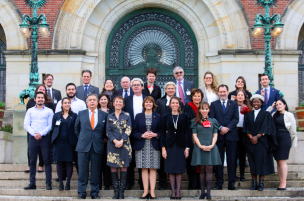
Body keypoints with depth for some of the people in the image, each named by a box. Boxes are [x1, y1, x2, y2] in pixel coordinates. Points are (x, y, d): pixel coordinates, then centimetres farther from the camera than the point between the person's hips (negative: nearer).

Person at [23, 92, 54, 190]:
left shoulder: (49, 111, 8)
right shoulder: (30, 111, 12)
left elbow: (50, 125, 0)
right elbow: (26, 125, 5)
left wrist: (41, 133, -12)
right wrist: (34, 134, -9)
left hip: (44, 138, -2)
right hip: (33, 138, 2)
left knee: (47, 161, -5)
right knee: (32, 161, 2)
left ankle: (48, 183, -3)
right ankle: (32, 183, 6)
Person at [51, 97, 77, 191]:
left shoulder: (74, 116, 6)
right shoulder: (56, 115, 10)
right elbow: (53, 128, 10)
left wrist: (74, 140, -6)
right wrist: (54, 138, -2)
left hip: (69, 142, -1)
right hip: (59, 142, 1)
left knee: (69, 162, 0)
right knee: (59, 162, 2)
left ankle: (68, 183, 7)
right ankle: (60, 183, 9)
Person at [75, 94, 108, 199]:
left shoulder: (104, 115, 5)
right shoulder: (81, 114, 8)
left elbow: (106, 130, 13)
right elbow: (77, 129, 19)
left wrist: (102, 139, 6)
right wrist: (81, 138, 13)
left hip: (97, 147, 0)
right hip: (83, 146, 1)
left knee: (96, 171, 3)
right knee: (82, 170, 2)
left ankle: (95, 192, 12)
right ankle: (81, 192, 10)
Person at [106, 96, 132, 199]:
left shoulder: (127, 116, 6)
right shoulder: (110, 117, 10)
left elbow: (128, 130, -1)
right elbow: (108, 131, 4)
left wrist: (122, 141, -14)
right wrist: (115, 141, -12)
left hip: (124, 144, -1)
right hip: (112, 144, 1)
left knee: (123, 167, 0)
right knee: (113, 167, 0)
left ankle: (122, 191, 4)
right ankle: (116, 191, 6)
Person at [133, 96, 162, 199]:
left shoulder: (158, 117, 9)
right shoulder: (138, 116, 9)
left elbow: (161, 131, 8)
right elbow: (134, 132, 6)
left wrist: (155, 135, -11)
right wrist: (142, 135, -11)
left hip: (154, 146, 0)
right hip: (141, 146, 1)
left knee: (153, 169, -2)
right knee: (144, 169, 0)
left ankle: (152, 192, 1)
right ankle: (145, 191, 5)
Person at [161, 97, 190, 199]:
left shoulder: (184, 116, 5)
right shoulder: (166, 117, 6)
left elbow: (187, 132, 4)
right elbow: (163, 133, 5)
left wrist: (187, 147, -3)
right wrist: (163, 148, -3)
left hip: (181, 145, 0)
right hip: (170, 145, 1)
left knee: (179, 170, 1)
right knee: (171, 170, 2)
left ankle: (178, 191, 8)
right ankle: (173, 191, 9)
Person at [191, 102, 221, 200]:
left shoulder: (213, 121, 11)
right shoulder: (195, 122, 8)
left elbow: (215, 135, 8)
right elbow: (194, 135, 3)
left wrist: (211, 145, -9)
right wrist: (201, 146, -10)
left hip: (210, 147, 0)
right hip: (200, 147, 0)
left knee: (209, 169, -4)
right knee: (202, 170, 2)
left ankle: (208, 192, -4)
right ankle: (202, 192, 5)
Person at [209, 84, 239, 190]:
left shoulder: (234, 104, 10)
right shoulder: (214, 104, 10)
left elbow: (236, 118, 2)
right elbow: (212, 119, 1)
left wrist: (228, 128, -11)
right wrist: (220, 128, -13)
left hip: (231, 135, 0)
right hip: (218, 135, 0)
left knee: (231, 160, 1)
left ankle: (231, 184, 5)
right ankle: (219, 183, 7)